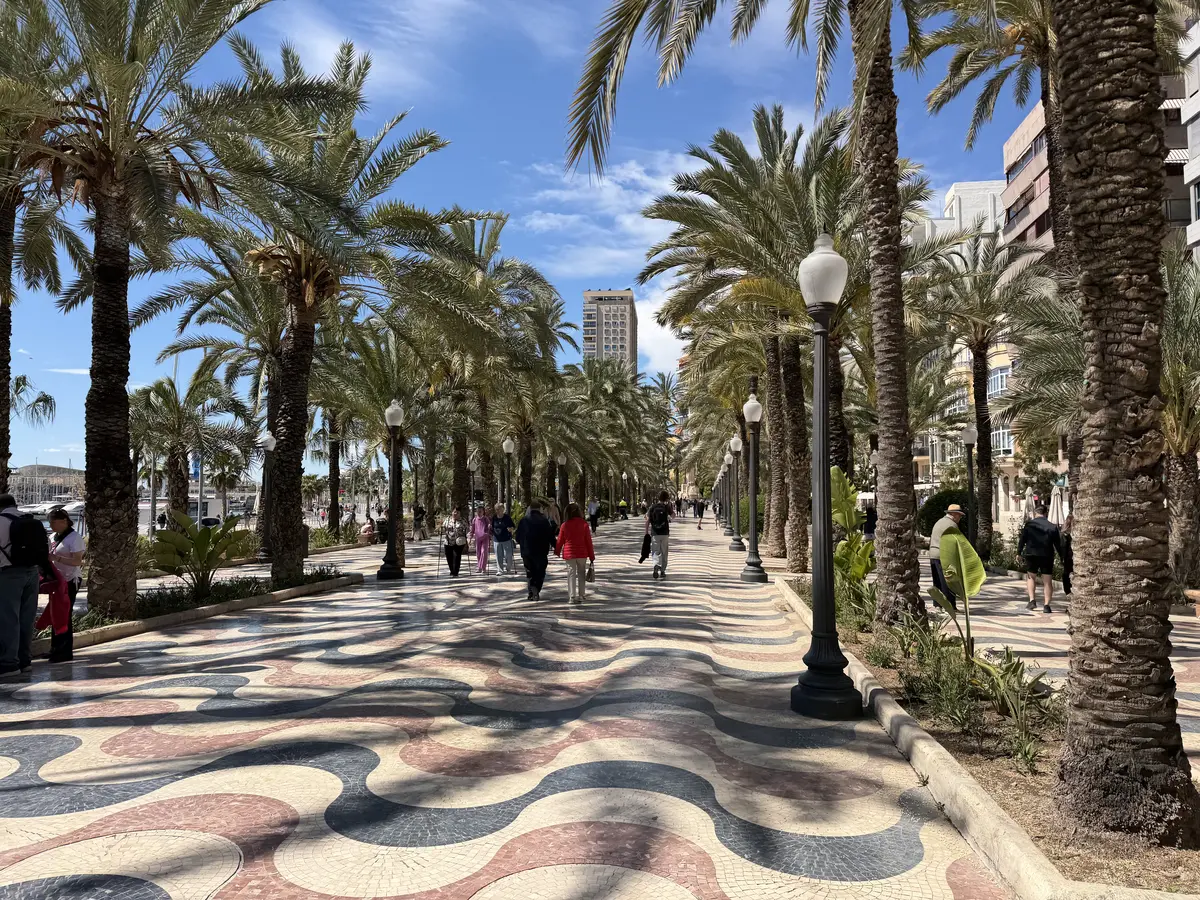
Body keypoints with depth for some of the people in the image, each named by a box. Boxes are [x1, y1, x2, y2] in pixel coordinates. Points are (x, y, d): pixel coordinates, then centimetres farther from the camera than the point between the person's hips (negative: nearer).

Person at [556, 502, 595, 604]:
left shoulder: (565, 525, -7)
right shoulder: (584, 524, -8)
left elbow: (560, 540, 3)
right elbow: (588, 541, -5)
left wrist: (557, 551, 23)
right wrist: (592, 556, 3)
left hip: (569, 554, 0)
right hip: (582, 554, 0)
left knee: (571, 574, 5)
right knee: (581, 574, 12)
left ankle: (572, 596, 1)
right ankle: (581, 595, 14)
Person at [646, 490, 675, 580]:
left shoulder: (653, 507, -1)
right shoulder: (666, 507, -3)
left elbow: (648, 520, -3)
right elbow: (673, 515, 14)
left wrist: (646, 532, 3)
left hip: (655, 533, 0)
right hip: (665, 533, 0)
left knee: (655, 552, 1)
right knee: (664, 552, 13)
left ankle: (656, 566, -27)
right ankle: (662, 571, 18)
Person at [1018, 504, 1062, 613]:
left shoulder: (1029, 524, -1)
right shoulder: (1052, 527, 1)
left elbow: (1022, 540, -1)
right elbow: (1058, 544, 4)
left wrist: (1019, 553, 9)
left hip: (1031, 555, 0)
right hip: (1047, 556, 0)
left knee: (1031, 576, 17)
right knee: (1047, 581, 4)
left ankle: (1032, 600, 4)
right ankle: (1046, 605, -2)